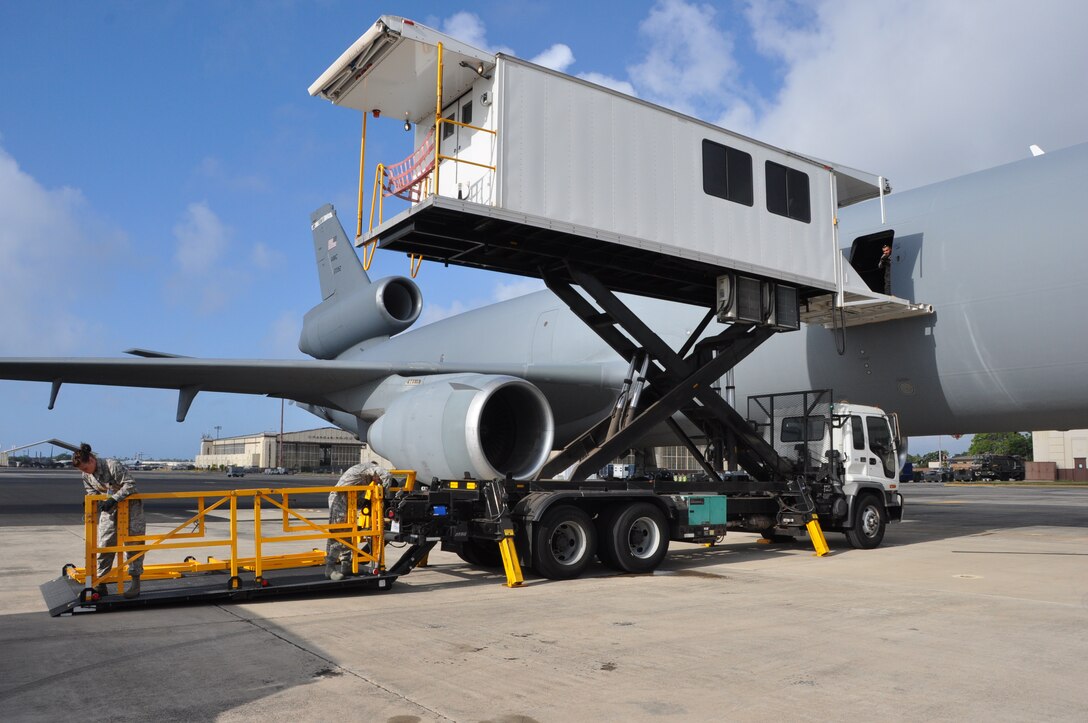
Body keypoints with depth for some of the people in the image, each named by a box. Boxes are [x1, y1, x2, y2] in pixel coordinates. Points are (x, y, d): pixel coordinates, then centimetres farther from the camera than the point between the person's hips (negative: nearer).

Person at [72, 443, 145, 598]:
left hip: (130, 505, -6)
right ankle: (100, 584, 7)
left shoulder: (112, 466, -24)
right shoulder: (86, 476, -3)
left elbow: (130, 484, -25)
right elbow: (92, 494, 8)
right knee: (104, 544, 1)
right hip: (109, 508, 6)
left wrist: (114, 499, -33)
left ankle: (135, 582, 3)